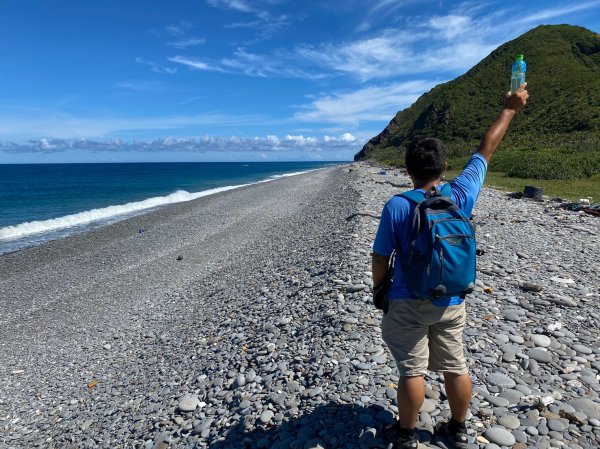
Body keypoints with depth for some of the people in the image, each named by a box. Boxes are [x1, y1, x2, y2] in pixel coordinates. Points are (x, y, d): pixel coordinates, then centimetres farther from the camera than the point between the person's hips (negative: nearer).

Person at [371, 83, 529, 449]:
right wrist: (510, 109, 19)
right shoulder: (461, 196, -7)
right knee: (456, 367, 17)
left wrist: (379, 288, 7)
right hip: (451, 302, 4)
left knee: (412, 371, 7)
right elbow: (486, 151, 5)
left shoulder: (396, 206, -17)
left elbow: (381, 257, -11)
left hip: (409, 302, -4)